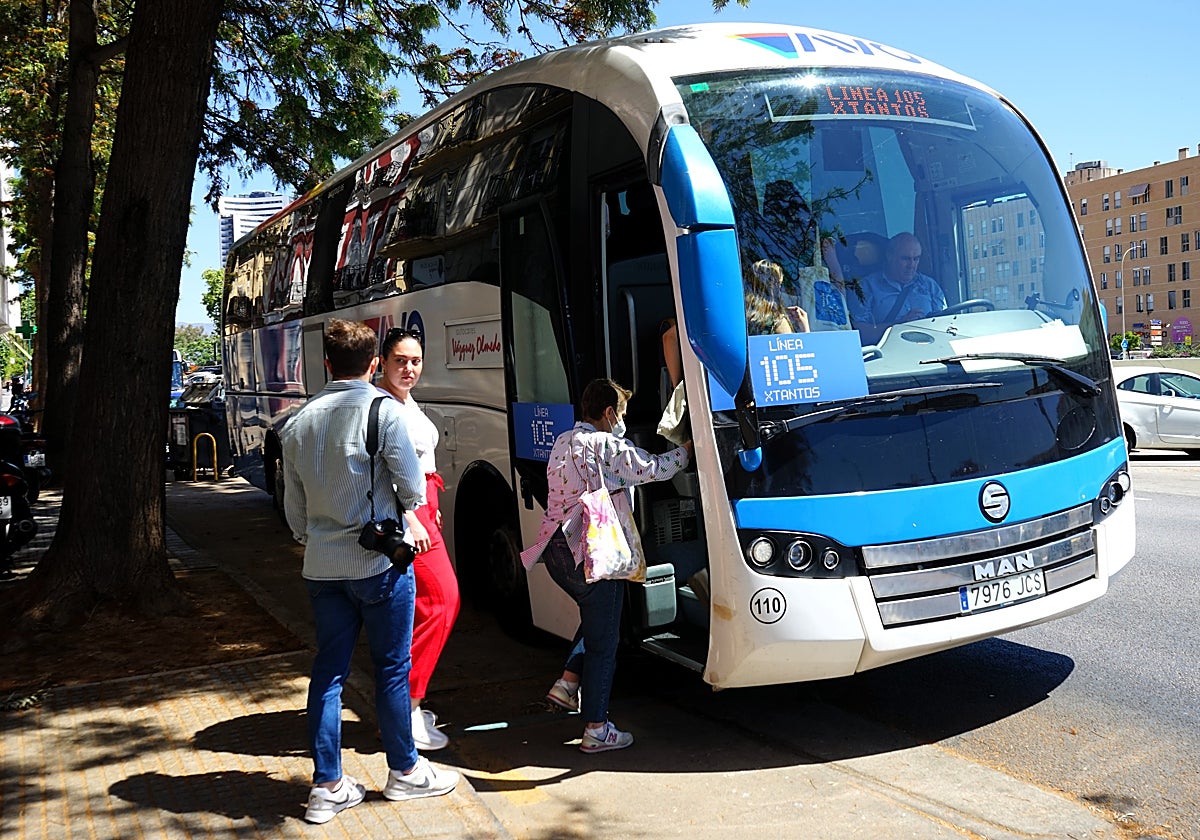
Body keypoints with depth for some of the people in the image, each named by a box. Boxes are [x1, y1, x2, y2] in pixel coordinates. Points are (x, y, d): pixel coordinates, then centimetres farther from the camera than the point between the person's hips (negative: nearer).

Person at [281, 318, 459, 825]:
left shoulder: (299, 422, 4)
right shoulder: (382, 410, -12)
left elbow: (295, 508, 11)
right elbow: (413, 488, -9)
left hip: (321, 568, 5)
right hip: (379, 561, -5)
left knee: (328, 672, 11)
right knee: (391, 668, 8)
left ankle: (327, 787, 16)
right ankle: (404, 772, 23)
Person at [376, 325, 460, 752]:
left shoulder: (410, 405, 17)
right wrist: (411, 520, -26)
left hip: (421, 510, 10)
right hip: (403, 513, -10)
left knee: (417, 608, 11)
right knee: (441, 598, -12)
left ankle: (405, 703, 20)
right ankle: (406, 703, -6)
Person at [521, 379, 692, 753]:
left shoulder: (562, 442, 14)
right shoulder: (608, 446, -10)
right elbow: (653, 469, -5)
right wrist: (687, 449, 9)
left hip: (558, 550, 9)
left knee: (596, 618, 28)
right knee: (602, 641, 1)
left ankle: (567, 683, 20)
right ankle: (596, 729, 6)